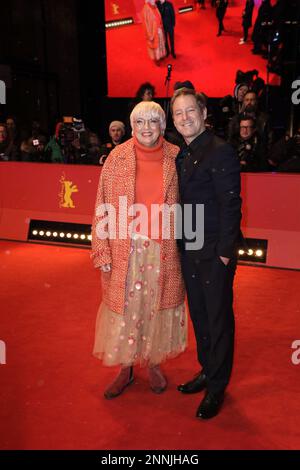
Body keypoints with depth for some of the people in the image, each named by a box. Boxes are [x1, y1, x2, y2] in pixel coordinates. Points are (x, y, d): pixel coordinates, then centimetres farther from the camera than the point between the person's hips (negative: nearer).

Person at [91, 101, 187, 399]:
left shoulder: (175, 156, 0)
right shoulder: (117, 157, -3)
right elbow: (103, 206, -3)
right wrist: (102, 251, -8)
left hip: (163, 248, 1)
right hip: (125, 248, -1)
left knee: (157, 304, 12)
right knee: (124, 305, 8)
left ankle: (154, 363, 32)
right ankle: (125, 369, 26)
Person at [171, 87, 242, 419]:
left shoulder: (220, 152, -13)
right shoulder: (181, 155, 11)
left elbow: (231, 205, -16)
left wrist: (225, 251, -17)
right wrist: (179, 244, 8)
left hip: (215, 252, -8)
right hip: (189, 251, 8)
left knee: (218, 317, 5)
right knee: (198, 314, 18)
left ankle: (217, 387, 21)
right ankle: (207, 371, 36)